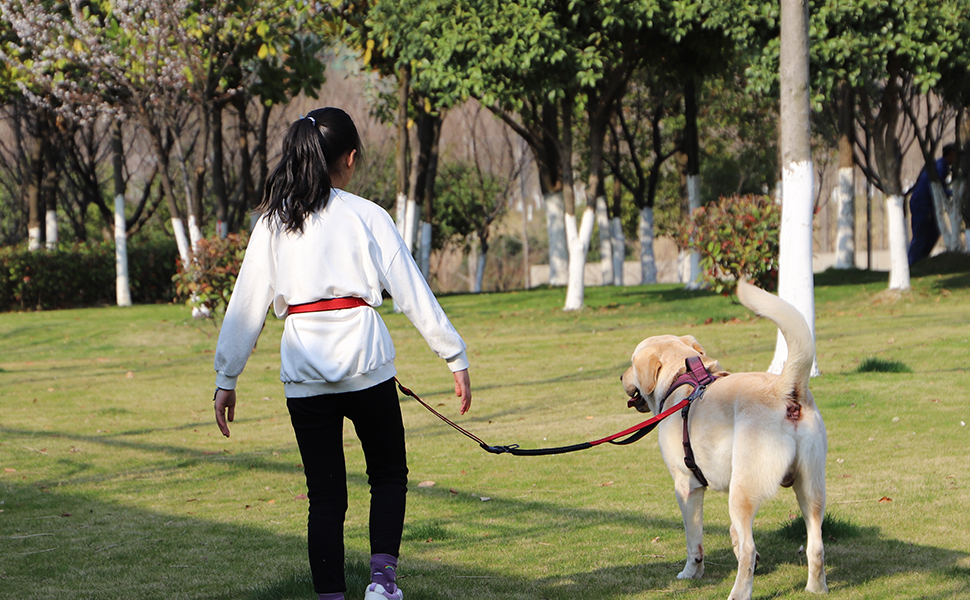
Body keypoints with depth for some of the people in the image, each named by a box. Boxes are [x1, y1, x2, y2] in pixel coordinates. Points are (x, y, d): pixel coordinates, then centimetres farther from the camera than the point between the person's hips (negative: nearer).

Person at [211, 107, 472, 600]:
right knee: (389, 475, 15)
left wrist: (227, 379, 11)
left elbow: (245, 305, 6)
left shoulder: (272, 222, 7)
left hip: (303, 370, 2)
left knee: (325, 495, 10)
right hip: (365, 362, -2)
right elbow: (411, 292, -1)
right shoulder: (366, 216, 0)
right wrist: (455, 357, 3)